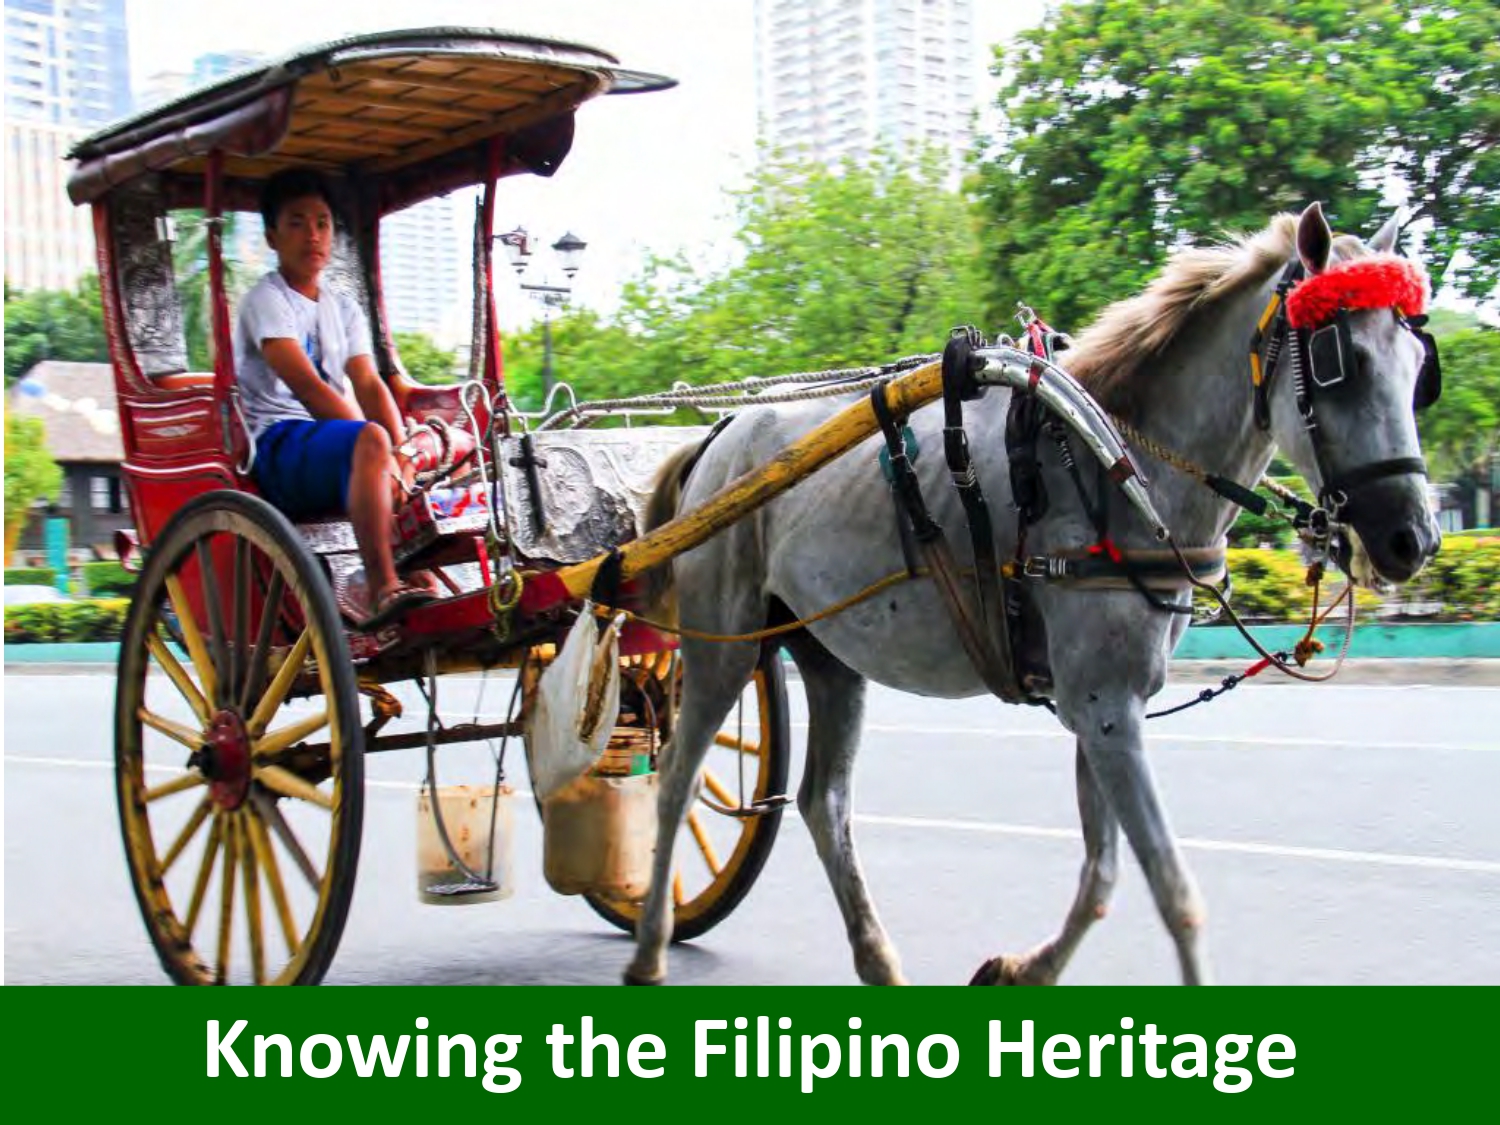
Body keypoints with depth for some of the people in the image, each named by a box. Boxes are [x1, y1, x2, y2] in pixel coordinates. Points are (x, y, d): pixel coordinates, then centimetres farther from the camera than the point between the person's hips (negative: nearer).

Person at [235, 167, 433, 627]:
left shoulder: (343, 309, 21)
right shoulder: (266, 300, -2)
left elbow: (369, 385, 6)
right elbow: (306, 387, -15)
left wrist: (400, 453, -13)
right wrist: (381, 449, -23)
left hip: (336, 451, 8)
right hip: (279, 447, -8)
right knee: (370, 439, -35)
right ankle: (382, 590, -43)